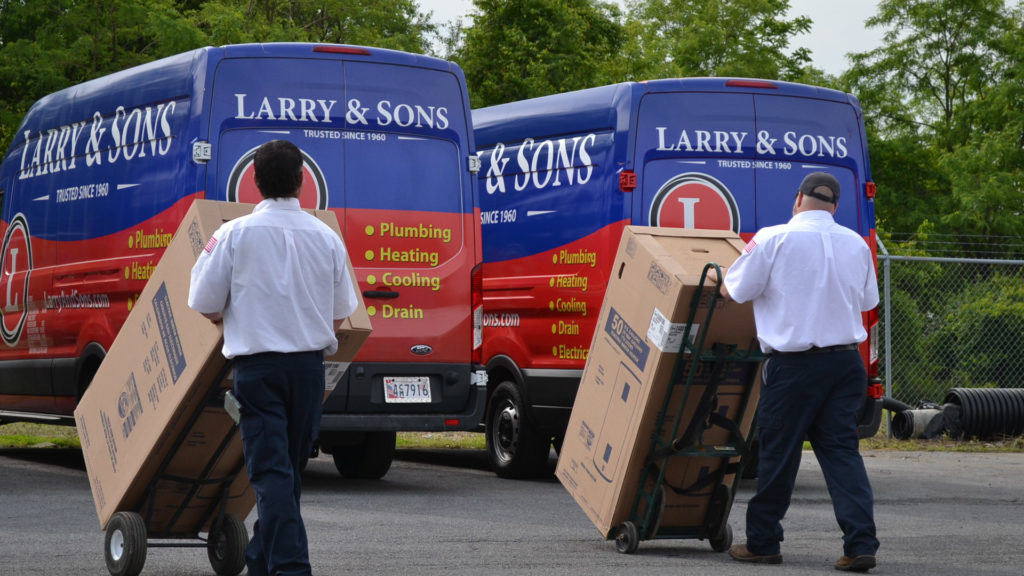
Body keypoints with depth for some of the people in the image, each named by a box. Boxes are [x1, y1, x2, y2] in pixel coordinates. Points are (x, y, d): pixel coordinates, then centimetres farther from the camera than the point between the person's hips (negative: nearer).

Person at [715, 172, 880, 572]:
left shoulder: (774, 239, -8)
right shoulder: (856, 244, 7)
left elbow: (735, 291, -3)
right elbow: (867, 301, 19)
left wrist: (722, 280, 20)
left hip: (794, 363, -4)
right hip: (846, 360, 4)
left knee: (779, 452, 6)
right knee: (841, 449, 5)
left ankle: (762, 542, 16)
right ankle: (860, 544, -4)